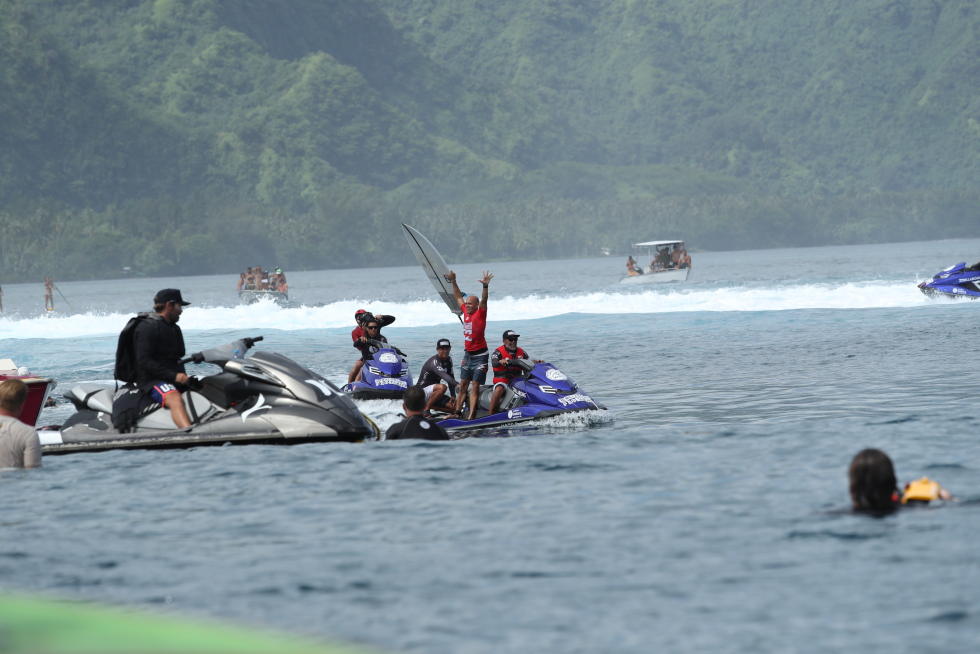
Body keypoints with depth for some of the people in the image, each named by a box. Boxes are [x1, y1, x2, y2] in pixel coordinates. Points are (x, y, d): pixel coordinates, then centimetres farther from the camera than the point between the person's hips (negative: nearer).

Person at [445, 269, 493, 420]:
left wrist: (485, 286, -39)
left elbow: (484, 300, -25)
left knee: (475, 386, -8)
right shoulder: (465, 312, 9)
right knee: (463, 385, 10)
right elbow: (458, 297, 21)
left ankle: (472, 414, -11)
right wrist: (453, 282, 20)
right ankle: (457, 411, 14)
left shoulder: (480, 313, -8)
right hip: (467, 354, 7)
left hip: (480, 355, -7)